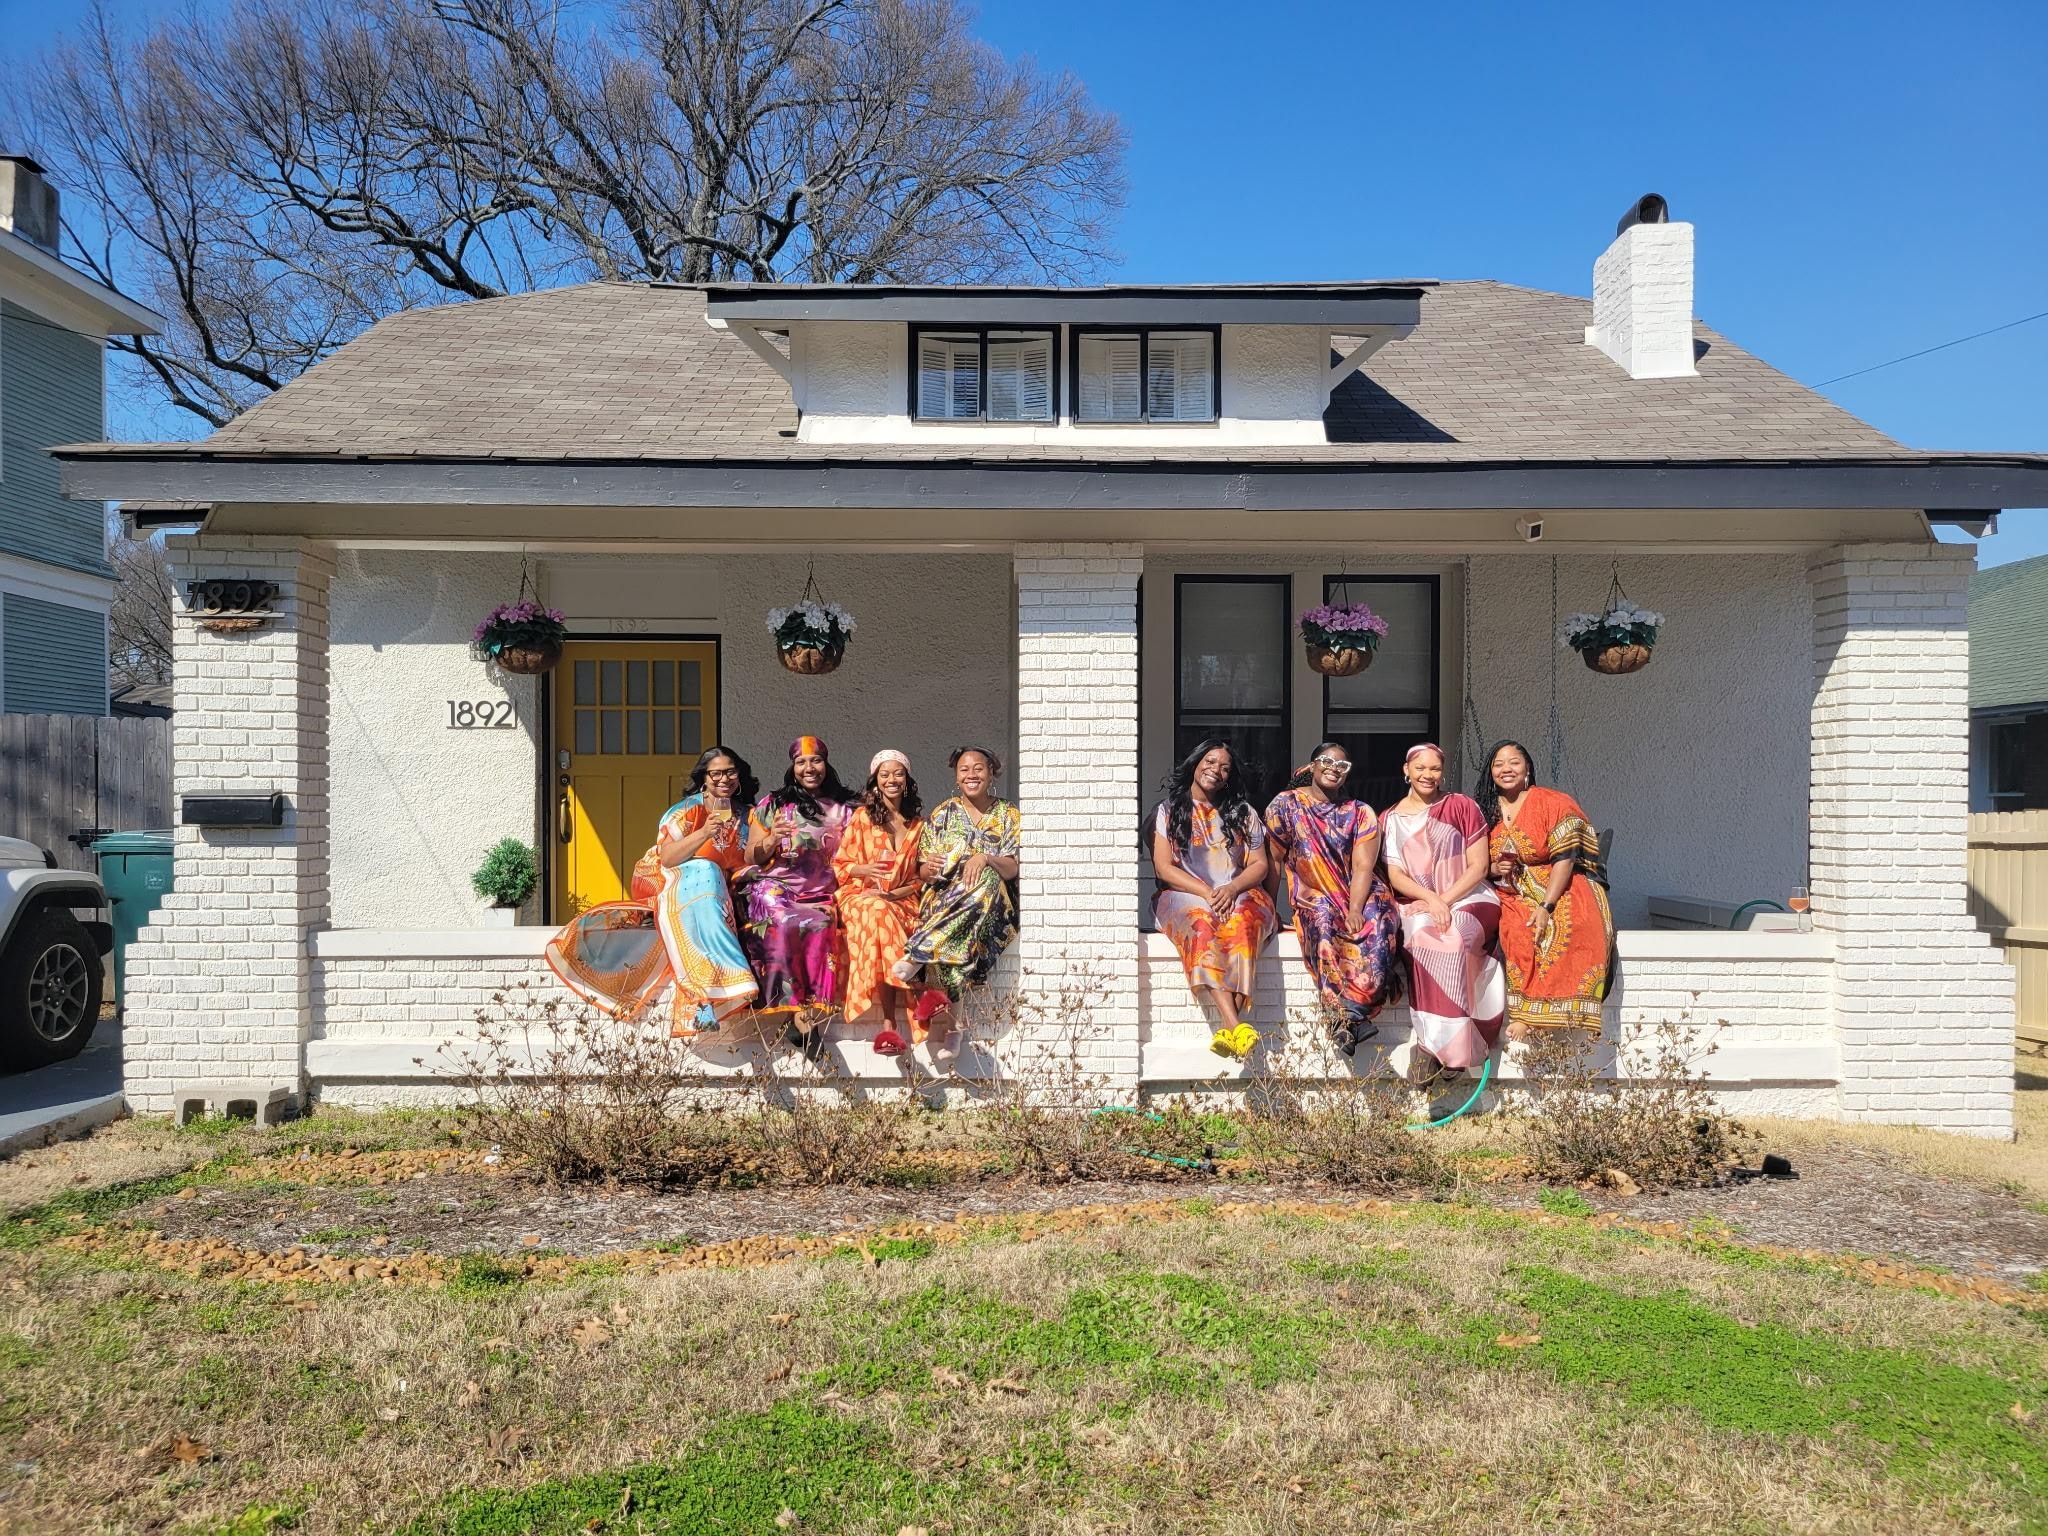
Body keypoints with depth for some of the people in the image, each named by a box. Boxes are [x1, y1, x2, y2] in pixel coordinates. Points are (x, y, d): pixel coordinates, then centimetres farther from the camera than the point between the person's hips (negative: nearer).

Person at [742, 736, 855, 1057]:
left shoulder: (843, 810, 16)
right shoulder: (771, 805, 11)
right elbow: (751, 859, 11)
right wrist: (771, 841, -10)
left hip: (819, 894, 2)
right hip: (775, 888, -1)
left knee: (821, 925, -34)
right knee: (785, 922, -36)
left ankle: (808, 1015, -34)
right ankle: (802, 1013, -33)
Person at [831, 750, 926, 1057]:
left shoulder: (917, 824, 17)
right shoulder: (862, 817, 10)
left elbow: (921, 877, 13)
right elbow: (839, 865, 9)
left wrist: (896, 893, -6)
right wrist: (864, 870, -12)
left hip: (902, 900, 2)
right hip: (861, 896, -2)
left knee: (883, 914, -36)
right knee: (879, 915, -38)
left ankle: (889, 1024, -39)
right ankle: (891, 1022, -41)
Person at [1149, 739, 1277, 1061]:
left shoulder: (1243, 813, 18)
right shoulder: (1169, 810, 12)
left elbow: (1259, 865, 10)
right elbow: (1164, 867, 1)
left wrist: (1232, 889, -13)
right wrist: (1206, 892, -15)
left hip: (1239, 895, 1)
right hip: (1183, 896, -1)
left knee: (1243, 920, -36)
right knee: (1200, 921, -38)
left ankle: (1226, 1030, -50)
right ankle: (1236, 1026, -52)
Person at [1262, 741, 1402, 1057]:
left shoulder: (1360, 813, 6)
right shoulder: (1286, 804, 4)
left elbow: (1363, 867, -6)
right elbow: (1274, 860, 3)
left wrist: (1355, 910, -21)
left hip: (1361, 893, 1)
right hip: (1313, 897, -1)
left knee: (1376, 923, -32)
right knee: (1323, 919, -35)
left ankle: (1343, 1014, -28)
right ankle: (1351, 1017, -34)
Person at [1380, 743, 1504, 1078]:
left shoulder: (1462, 806, 6)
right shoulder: (1391, 819, 12)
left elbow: (1478, 866, 0)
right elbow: (1395, 875, 3)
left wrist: (1446, 900, -14)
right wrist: (1430, 900, -16)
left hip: (1468, 898, -1)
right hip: (1418, 903, 1)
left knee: (1452, 939, -34)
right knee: (1423, 936, -34)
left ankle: (1434, 1044, -30)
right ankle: (1446, 1044, -30)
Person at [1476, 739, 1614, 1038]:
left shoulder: (1552, 803, -3)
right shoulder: (1485, 810, 10)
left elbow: (1565, 858, -10)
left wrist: (1546, 906, -21)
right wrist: (1494, 869, -6)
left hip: (1559, 890, -3)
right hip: (1510, 895, 3)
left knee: (1573, 925, -32)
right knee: (1519, 929, -30)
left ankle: (1530, 1014, -29)